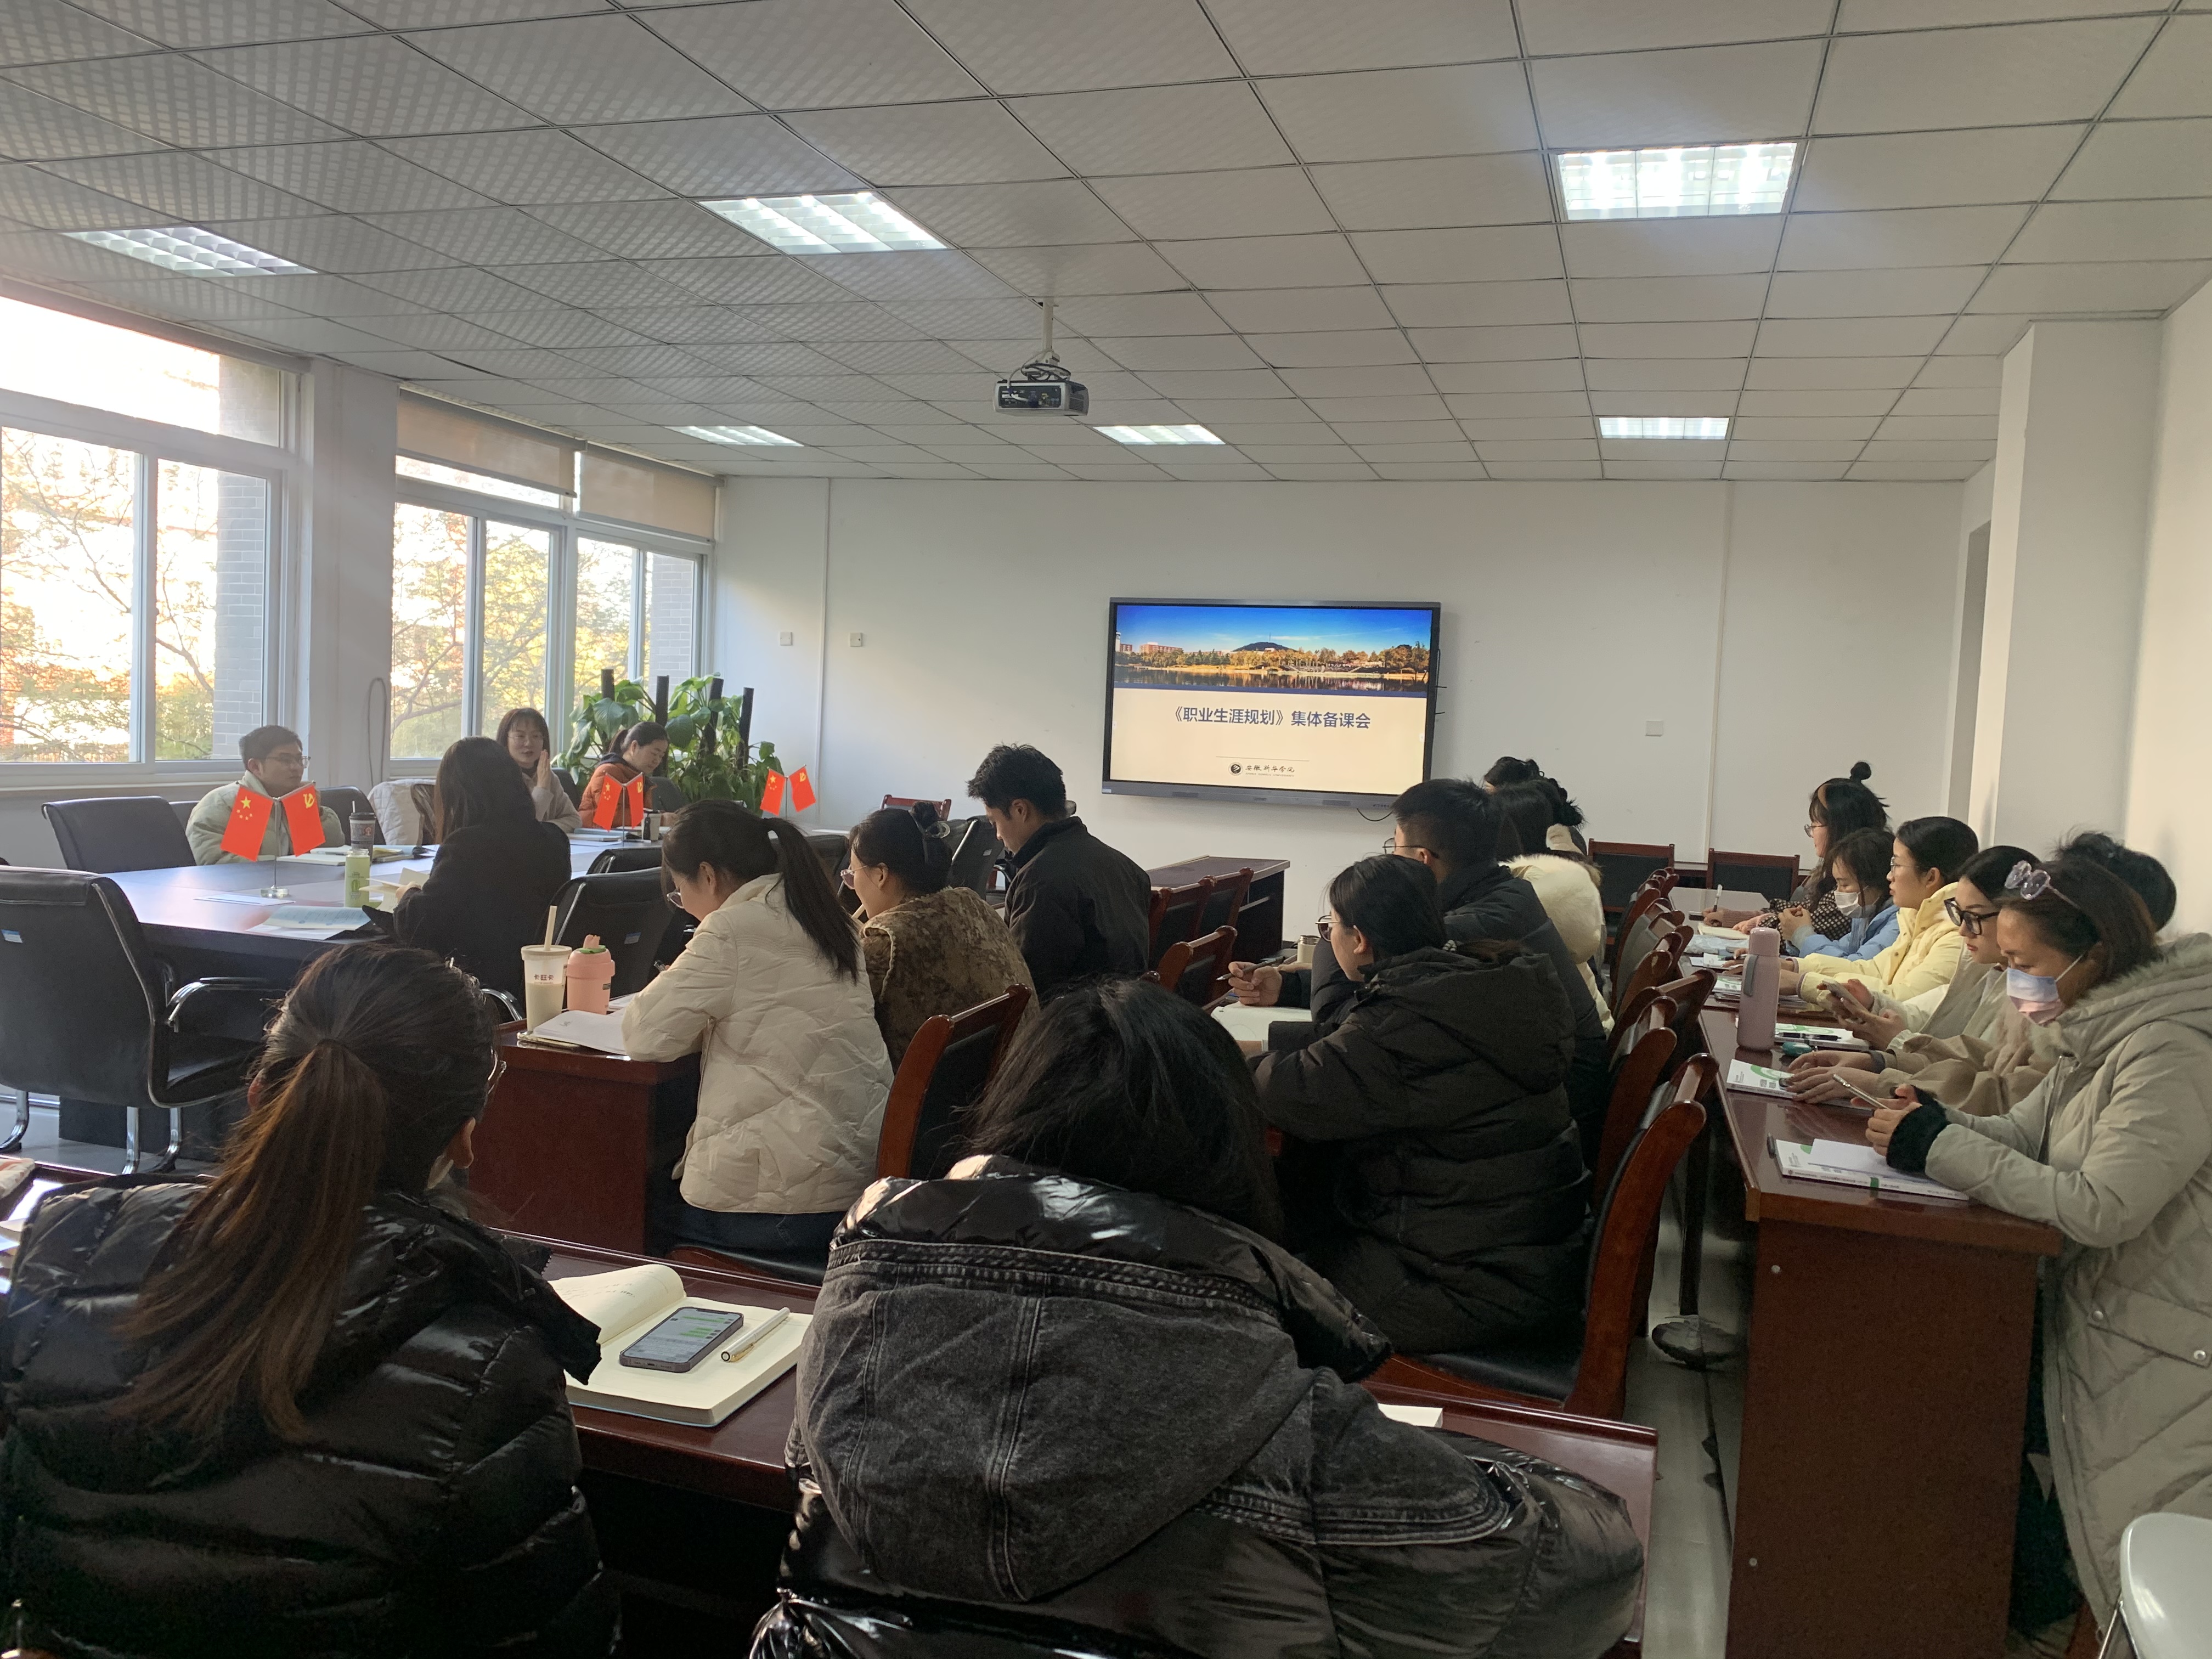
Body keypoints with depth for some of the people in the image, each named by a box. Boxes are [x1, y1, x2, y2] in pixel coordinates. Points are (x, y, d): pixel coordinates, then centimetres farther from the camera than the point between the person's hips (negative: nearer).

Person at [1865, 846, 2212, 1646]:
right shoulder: (2102, 1028, 5)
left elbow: (2099, 1209, -31)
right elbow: (2021, 1132, 8)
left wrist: (1939, 1146, -26)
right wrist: (1930, 1121, -12)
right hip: (2091, 1303, 8)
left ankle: (2036, 1607, 14)